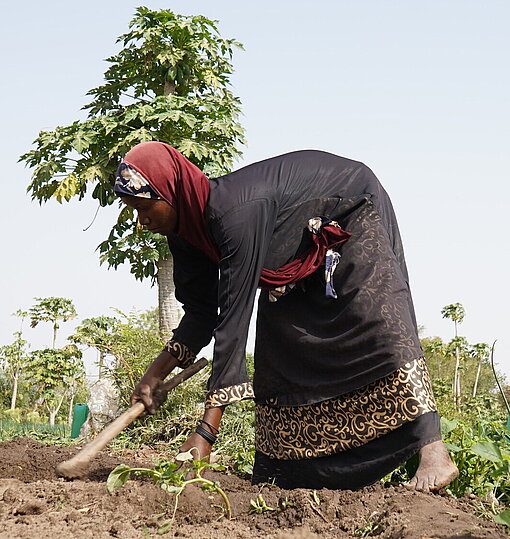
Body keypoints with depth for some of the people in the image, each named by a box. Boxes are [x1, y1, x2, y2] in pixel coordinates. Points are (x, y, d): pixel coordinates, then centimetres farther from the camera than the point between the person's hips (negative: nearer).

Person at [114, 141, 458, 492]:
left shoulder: (234, 214, -39)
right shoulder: (187, 227, -12)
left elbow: (233, 321, -41)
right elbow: (202, 313, -3)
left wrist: (206, 433, -41)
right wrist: (157, 372, -11)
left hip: (351, 218, -9)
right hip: (303, 249, 9)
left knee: (378, 319, -26)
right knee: (279, 350, 1)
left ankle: (434, 453, -28)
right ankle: (278, 471, 5)